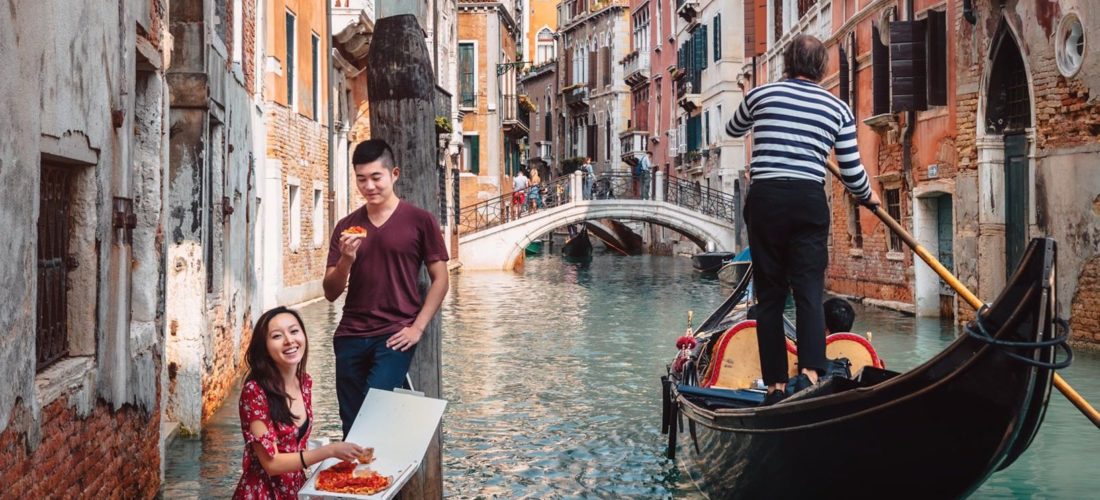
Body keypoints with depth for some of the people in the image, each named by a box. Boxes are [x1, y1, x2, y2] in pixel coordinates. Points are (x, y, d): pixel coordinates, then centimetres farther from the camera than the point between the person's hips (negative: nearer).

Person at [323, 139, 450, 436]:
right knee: (351, 422, 7)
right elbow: (331, 293, 8)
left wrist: (417, 327, -8)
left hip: (395, 336, -4)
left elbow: (440, 279, 2)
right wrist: (346, 259, -11)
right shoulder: (346, 227, 10)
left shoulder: (419, 220, 0)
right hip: (351, 336, 4)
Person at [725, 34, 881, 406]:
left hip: (764, 199, 0)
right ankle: (809, 372, -22)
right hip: (809, 201, 0)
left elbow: (733, 129, 29)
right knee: (809, 291, -2)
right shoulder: (838, 109, 8)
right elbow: (852, 172, 8)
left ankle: (775, 385, 7)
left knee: (770, 295, 6)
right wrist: (868, 197, 29)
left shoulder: (761, 95, 7)